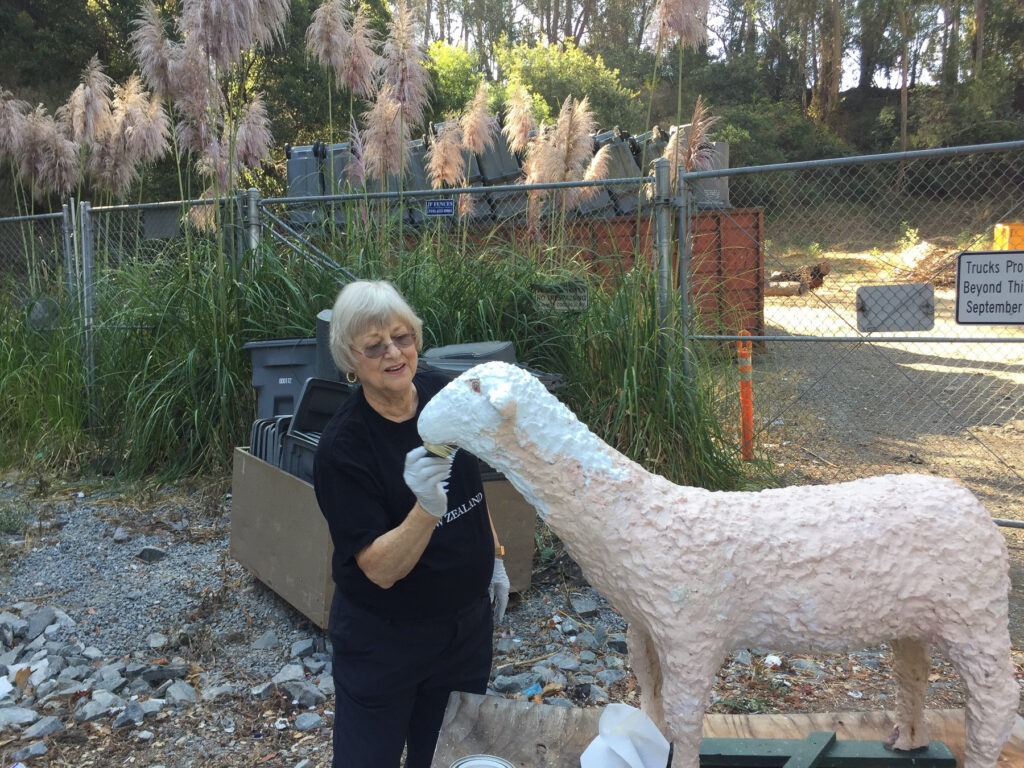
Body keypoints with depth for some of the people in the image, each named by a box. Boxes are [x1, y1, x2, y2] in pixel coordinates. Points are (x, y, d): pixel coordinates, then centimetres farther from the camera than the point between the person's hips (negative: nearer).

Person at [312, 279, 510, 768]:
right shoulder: (342, 447, -23)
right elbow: (381, 570, -25)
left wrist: (494, 556, 12)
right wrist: (426, 507, -40)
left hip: (468, 625, 5)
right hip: (383, 638, -4)